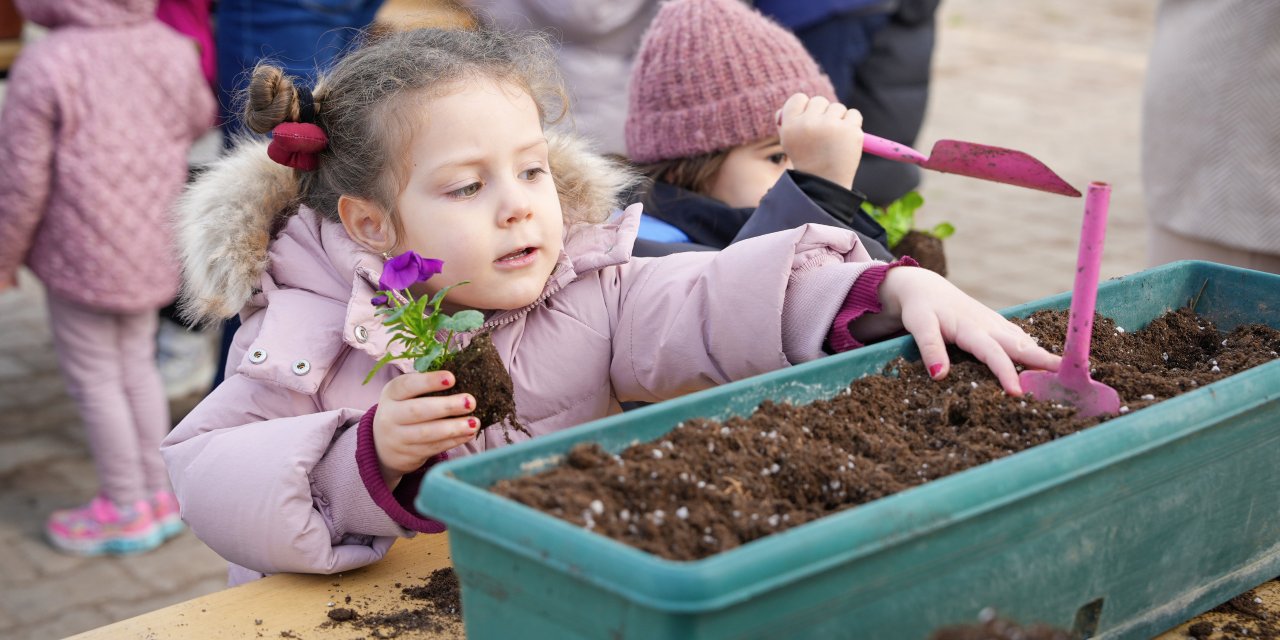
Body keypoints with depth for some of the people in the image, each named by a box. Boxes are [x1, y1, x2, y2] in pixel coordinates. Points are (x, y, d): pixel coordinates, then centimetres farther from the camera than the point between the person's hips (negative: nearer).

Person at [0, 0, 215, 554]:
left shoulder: (47, 65, -21)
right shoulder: (174, 51, -5)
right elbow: (198, 120, 15)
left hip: (82, 257, -6)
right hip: (154, 248, 6)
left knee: (93, 378, 9)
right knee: (136, 366, 20)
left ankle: (126, 509, 20)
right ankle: (160, 494, 29)